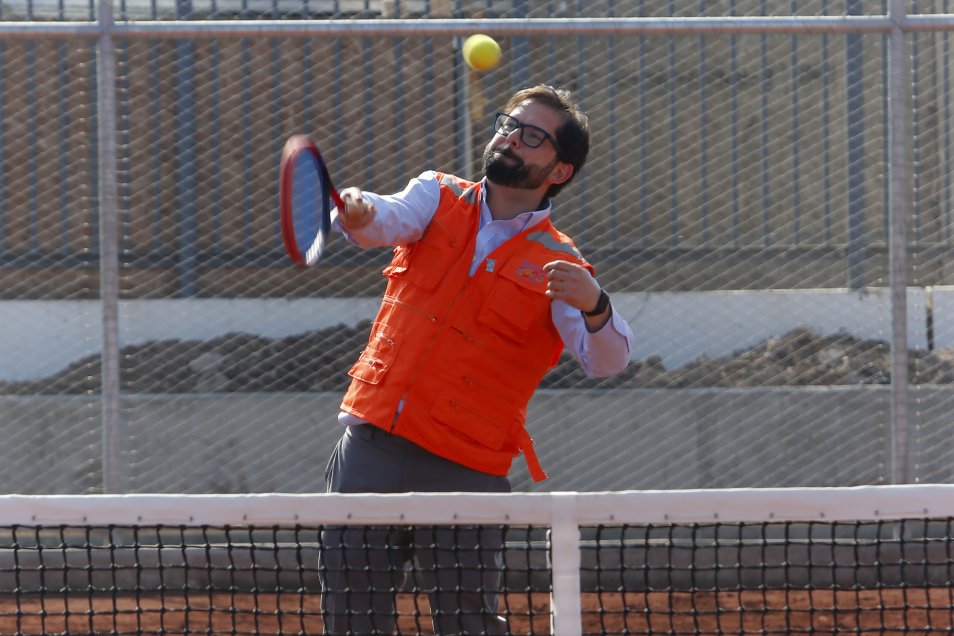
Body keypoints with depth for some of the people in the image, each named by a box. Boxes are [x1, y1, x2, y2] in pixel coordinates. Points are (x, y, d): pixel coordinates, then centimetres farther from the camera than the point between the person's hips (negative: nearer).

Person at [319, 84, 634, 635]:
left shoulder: (556, 265, 0)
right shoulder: (439, 198, 10)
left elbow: (607, 360, -12)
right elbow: (390, 221, -11)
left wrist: (594, 306, -34)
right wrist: (357, 211, -36)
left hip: (465, 473, -3)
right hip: (372, 445, 3)